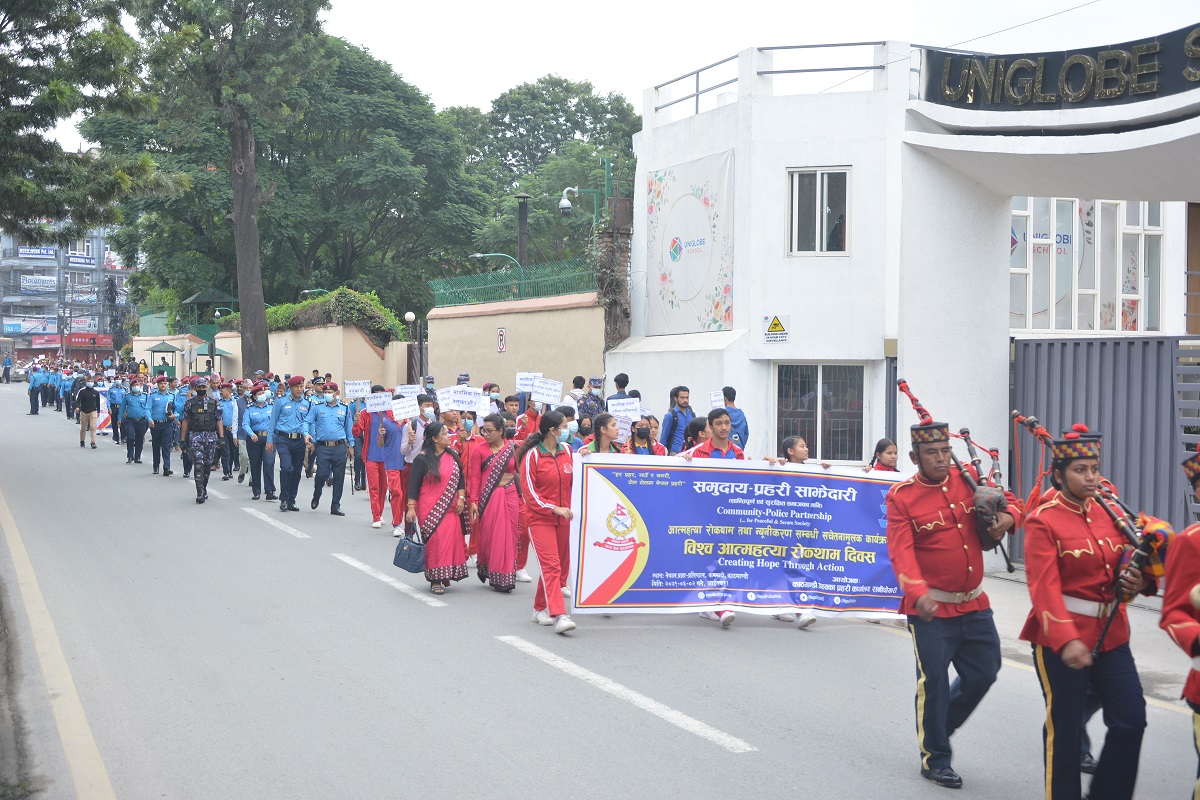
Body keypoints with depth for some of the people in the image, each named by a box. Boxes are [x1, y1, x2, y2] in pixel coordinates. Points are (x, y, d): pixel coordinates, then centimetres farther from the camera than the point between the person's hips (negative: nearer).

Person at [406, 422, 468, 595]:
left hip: (450, 508, 5)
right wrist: (411, 507, -12)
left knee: (450, 538, 1)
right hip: (430, 509, -5)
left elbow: (460, 478, 14)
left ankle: (445, 575, 15)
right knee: (434, 540, -7)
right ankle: (435, 579, -1)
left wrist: (460, 498, 3)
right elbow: (414, 484, -7)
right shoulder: (422, 459, -6)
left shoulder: (453, 455, 9)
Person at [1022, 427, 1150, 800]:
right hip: (1060, 637, -6)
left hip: (1111, 633, 6)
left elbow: (1130, 561, 16)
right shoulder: (1043, 520, -11)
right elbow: (1045, 587, -19)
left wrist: (1141, 582, -9)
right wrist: (1066, 640, -30)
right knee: (1065, 725, 5)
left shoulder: (1109, 511, 6)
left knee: (1131, 719, 5)